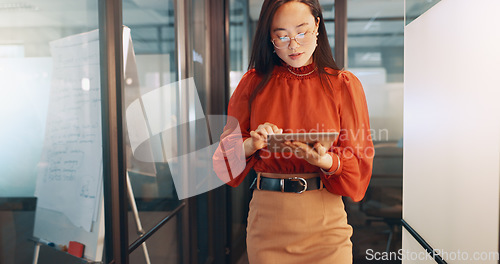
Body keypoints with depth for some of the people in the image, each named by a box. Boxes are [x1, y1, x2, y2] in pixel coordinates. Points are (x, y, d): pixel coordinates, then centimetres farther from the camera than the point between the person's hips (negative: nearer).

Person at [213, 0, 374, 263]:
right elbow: (225, 156, 2)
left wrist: (325, 161, -22)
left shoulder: (344, 85, -1)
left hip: (325, 223, 0)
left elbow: (359, 166, -2)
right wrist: (252, 144, -19)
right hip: (267, 220, 1)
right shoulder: (254, 83, 2)